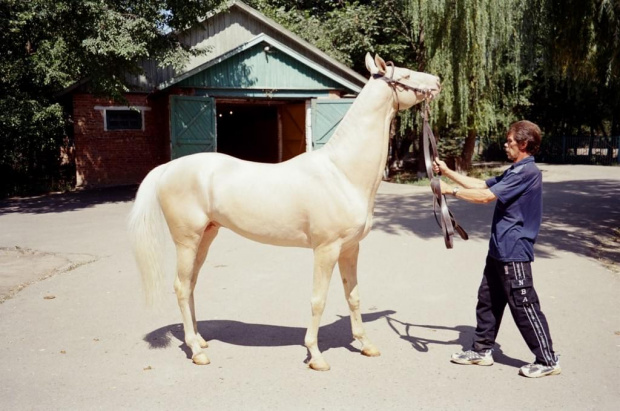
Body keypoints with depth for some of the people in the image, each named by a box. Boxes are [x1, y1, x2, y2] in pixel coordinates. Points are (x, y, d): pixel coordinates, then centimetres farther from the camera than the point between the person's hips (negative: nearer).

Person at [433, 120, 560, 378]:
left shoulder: (526, 172, -17)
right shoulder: (515, 171, 15)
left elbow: (485, 196, -23)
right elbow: (480, 185, 17)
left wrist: (451, 190, -14)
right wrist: (447, 171, 13)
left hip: (514, 253, -10)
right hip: (499, 250, 10)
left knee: (524, 306, -2)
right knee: (488, 300, 15)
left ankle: (548, 361, 10)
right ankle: (482, 350, 26)